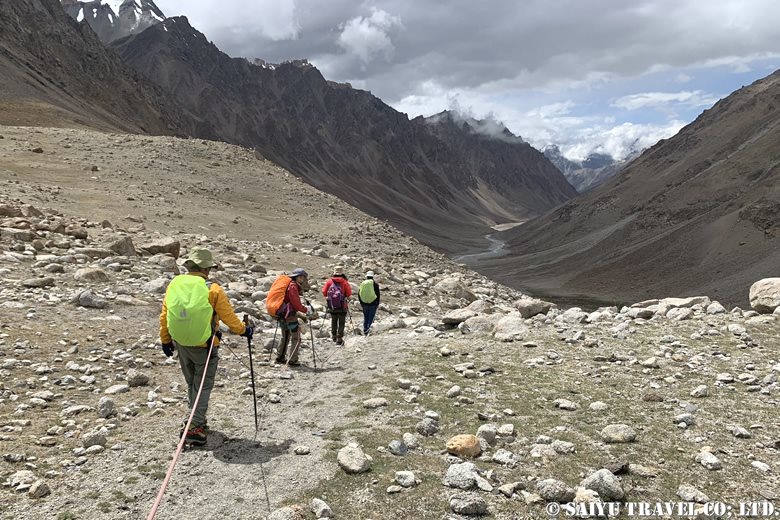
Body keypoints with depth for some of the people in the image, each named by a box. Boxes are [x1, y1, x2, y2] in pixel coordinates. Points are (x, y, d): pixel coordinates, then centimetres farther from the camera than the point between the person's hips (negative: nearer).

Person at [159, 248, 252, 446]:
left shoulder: (174, 285, -3)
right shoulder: (212, 290, -16)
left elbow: (164, 316, 4)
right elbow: (229, 317, -9)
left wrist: (165, 340, 16)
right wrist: (244, 331, 8)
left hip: (181, 344, 5)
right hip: (204, 346, -5)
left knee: (192, 383, 22)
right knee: (203, 386, 8)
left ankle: (197, 420, 36)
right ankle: (194, 427, 2)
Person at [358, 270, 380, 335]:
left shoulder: (362, 283, 5)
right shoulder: (375, 284, -5)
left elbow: (359, 294, 10)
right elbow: (378, 294, -5)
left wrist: (361, 303, 18)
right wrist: (377, 303, 4)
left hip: (364, 304, 3)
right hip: (373, 303, -3)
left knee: (365, 317, 13)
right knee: (371, 317, 2)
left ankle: (365, 331, 15)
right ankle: (369, 329, -12)